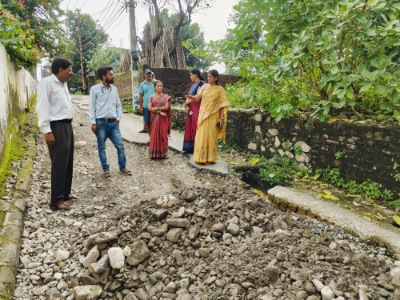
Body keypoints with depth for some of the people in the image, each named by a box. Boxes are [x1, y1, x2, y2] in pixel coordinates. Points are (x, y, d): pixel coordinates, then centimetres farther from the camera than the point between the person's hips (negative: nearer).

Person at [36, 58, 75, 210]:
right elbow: (42, 108, -15)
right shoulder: (46, 82, -10)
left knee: (68, 162, 14)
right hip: (57, 127, -9)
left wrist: (68, 126, 13)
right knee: (59, 164, -6)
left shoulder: (63, 83, 15)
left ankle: (65, 192, 27)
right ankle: (56, 200, 3)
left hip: (67, 126, 9)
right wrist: (47, 131, -20)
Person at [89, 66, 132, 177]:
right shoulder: (95, 89, -3)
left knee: (120, 146, 3)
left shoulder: (114, 89, 10)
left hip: (113, 123, 4)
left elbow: (118, 105, 15)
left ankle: (122, 167, 18)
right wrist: (93, 122, -8)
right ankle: (106, 168, 21)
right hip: (101, 122, -3)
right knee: (102, 148, 7)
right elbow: (92, 106, -3)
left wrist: (118, 117, 3)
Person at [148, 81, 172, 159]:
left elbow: (167, 107, -5)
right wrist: (159, 112, -14)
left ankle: (163, 153, 7)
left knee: (163, 135, 1)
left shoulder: (166, 97, 6)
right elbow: (149, 108, -4)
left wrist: (156, 108, -9)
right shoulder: (151, 97, 7)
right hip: (154, 119, 1)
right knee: (154, 135, 0)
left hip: (163, 119, 0)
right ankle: (154, 153, 5)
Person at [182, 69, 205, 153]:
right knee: (189, 128, 8)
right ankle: (190, 147, 14)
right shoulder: (193, 85, 19)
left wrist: (187, 104, -5)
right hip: (191, 110, 9)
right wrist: (187, 106, -4)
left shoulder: (201, 84, -8)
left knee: (195, 128, -7)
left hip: (197, 109, -9)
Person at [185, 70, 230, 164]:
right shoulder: (205, 86, 9)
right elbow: (197, 98, 2)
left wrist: (221, 118, -10)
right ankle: (201, 157, 9)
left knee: (211, 136, 1)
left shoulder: (220, 89, 0)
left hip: (213, 116, -3)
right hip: (203, 114, 3)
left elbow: (222, 105, -3)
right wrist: (191, 97, -19)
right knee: (201, 136, 1)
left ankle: (210, 158, 12)